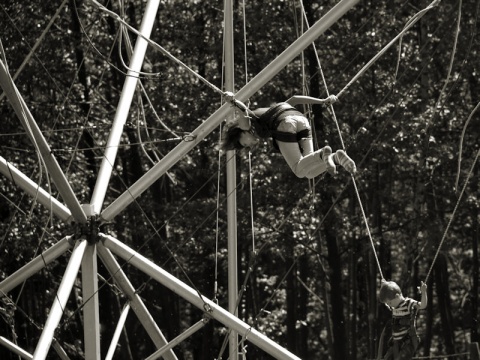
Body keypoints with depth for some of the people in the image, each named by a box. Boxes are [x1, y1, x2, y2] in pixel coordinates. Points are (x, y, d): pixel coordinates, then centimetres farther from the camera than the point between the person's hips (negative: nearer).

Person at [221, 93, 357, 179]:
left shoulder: (245, 125, 26)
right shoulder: (269, 113, 42)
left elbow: (243, 111, 5)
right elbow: (294, 100, 35)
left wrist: (233, 101, -12)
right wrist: (322, 101, 31)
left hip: (285, 125, -6)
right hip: (302, 121, 6)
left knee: (299, 171, -5)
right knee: (310, 173, 4)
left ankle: (322, 155, -33)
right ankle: (335, 157, -22)